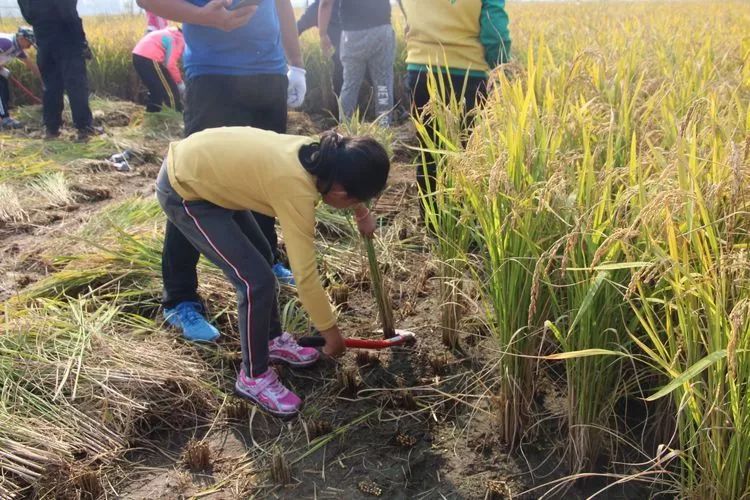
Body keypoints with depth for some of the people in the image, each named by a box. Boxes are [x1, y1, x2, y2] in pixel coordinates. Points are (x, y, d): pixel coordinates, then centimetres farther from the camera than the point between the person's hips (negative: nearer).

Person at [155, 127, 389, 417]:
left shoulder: (316, 155, -8)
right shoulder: (296, 191, -30)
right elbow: (305, 275, -24)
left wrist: (362, 213, 24)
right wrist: (331, 331, -12)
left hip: (202, 167, 10)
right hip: (183, 192, -10)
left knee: (262, 258, 18)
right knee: (257, 280, -10)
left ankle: (273, 340, 37)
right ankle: (253, 378, 9)